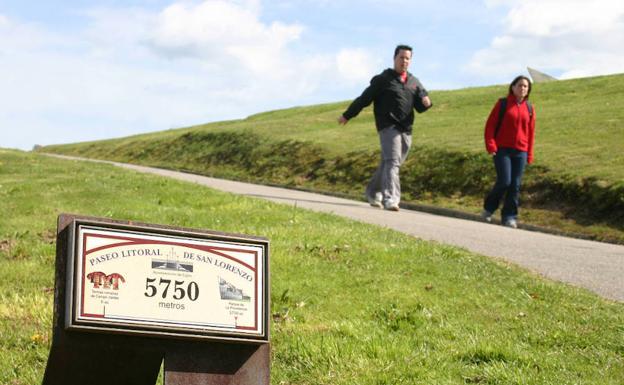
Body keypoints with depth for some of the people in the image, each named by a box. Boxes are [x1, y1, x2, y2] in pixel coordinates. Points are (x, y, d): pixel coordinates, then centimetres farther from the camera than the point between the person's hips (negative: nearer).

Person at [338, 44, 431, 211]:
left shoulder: (414, 82, 17)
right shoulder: (383, 79, 3)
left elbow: (420, 107, 13)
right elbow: (364, 99, 5)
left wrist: (426, 103, -11)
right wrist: (347, 115, 8)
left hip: (406, 129, 5)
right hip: (388, 127, -5)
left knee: (388, 164, 13)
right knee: (392, 162, -18)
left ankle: (372, 192, 31)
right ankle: (390, 199, -27)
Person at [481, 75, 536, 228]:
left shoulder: (529, 108, 9)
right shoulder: (502, 104, 0)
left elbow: (531, 131, 11)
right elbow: (490, 125, -2)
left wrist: (529, 154, 8)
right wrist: (491, 145, -12)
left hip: (520, 152, 3)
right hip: (502, 149, -3)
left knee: (515, 185, 1)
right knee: (504, 181, -11)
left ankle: (510, 216, 9)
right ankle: (489, 207, 13)